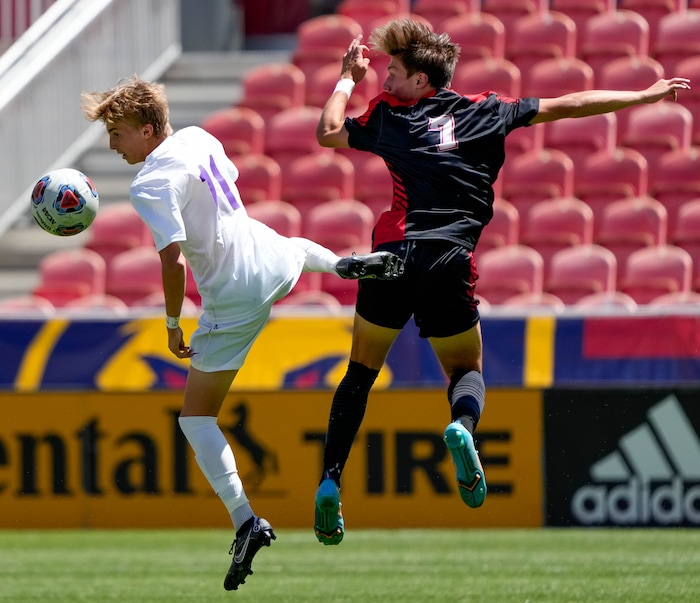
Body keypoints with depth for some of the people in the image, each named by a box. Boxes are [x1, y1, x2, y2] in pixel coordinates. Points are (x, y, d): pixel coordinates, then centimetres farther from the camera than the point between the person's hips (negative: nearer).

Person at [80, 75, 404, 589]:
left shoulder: (150, 186, -22)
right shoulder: (199, 138, 2)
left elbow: (174, 261, -27)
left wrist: (173, 324, -13)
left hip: (234, 301, -7)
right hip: (275, 262, 8)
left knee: (197, 418, 0)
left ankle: (246, 522, -10)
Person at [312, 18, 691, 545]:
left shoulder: (388, 116, 6)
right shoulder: (485, 111, 10)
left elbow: (328, 132, 19)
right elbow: (564, 107, 11)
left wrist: (348, 78, 31)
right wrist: (647, 95, 16)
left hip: (393, 256, -1)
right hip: (451, 265, 1)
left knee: (361, 371, 14)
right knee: (466, 369, 19)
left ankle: (330, 480, 0)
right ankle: (463, 424, -17)